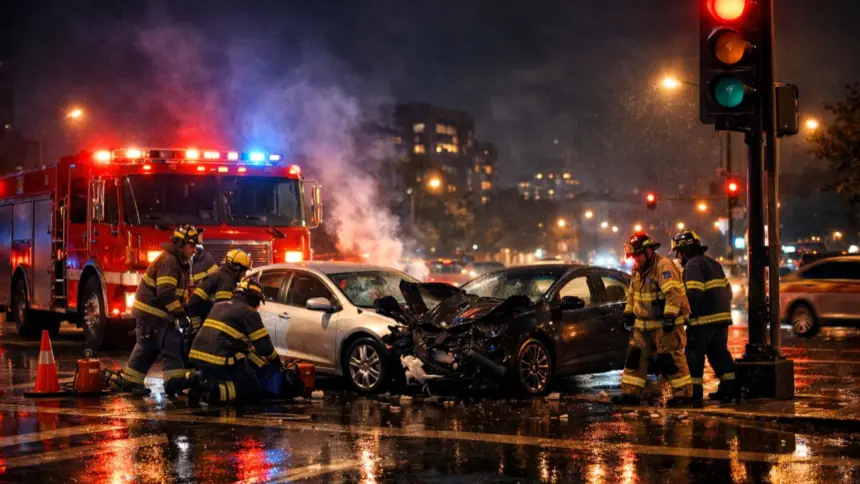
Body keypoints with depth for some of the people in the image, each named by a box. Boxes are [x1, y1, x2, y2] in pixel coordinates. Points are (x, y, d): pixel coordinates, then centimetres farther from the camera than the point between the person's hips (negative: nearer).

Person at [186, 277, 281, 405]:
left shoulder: (219, 306, 22)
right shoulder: (249, 312, -2)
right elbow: (263, 344, 0)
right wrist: (278, 364, 19)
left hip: (199, 357, 8)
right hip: (221, 360, -8)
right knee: (253, 389, 4)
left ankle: (197, 380, 4)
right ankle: (217, 391, -20)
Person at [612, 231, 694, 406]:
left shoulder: (664, 266, -17)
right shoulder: (638, 270, 12)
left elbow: (673, 293, -27)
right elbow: (632, 293, 26)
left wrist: (670, 316, -34)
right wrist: (628, 313, 22)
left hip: (665, 324, -9)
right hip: (643, 324, 9)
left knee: (670, 359, -7)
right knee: (634, 356, 7)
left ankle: (683, 393, 1)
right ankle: (631, 393, 13)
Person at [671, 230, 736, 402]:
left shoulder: (693, 265, -10)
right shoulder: (713, 262, 19)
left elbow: (693, 294, -22)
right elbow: (727, 289, 22)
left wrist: (687, 314, -15)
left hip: (704, 319, -9)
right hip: (721, 316, 9)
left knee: (694, 354, -1)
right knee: (719, 352, 12)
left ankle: (694, 391, 1)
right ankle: (730, 387, 10)